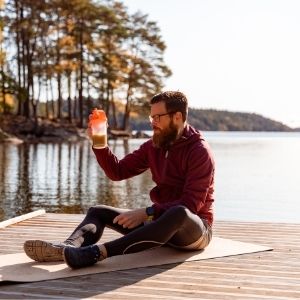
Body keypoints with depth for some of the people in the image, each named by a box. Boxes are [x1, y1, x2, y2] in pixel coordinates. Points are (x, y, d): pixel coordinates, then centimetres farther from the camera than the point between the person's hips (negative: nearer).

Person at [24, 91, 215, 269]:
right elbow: (118, 171, 7)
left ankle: (96, 252, -54)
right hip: (161, 221, 7)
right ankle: (67, 247, -36)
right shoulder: (154, 146, 7)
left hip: (195, 228, -7)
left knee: (179, 213, -42)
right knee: (98, 211, -1)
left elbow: (191, 204, -23)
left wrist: (147, 213, -30)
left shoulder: (199, 151, -14)